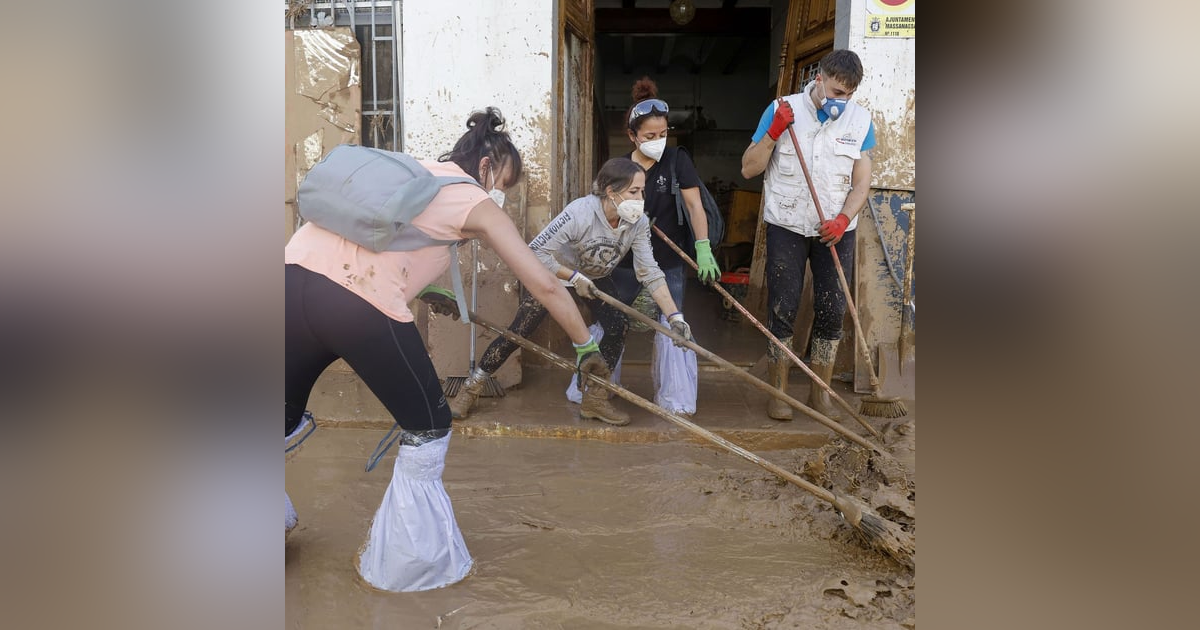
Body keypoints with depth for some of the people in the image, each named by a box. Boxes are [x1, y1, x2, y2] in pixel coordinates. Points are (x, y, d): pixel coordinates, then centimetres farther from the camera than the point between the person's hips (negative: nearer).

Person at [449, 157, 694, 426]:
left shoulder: (638, 222, -23)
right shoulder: (580, 212, -38)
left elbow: (650, 273, -21)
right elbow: (536, 252, -34)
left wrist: (674, 316, -28)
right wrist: (574, 277, -34)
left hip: (594, 276, 5)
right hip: (551, 270, -5)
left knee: (619, 326, -12)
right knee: (519, 331, -9)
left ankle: (594, 399, 4)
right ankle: (472, 387, 10)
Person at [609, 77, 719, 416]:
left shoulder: (677, 160, -7)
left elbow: (694, 204, -13)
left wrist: (703, 248, -24)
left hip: (667, 263, -2)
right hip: (624, 263, 2)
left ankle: (675, 401, 9)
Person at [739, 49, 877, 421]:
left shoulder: (860, 120, 1)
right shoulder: (782, 111, -5)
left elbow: (861, 183, 2)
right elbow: (748, 169, -5)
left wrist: (843, 219, -15)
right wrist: (774, 132, -18)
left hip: (836, 230, 2)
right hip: (786, 226, -2)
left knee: (832, 311, 2)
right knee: (782, 309, -1)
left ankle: (820, 393, 17)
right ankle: (778, 392, 12)